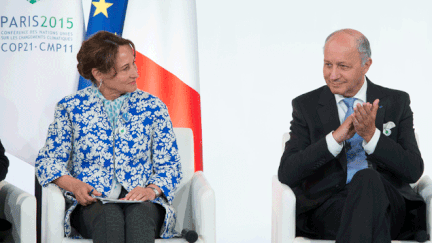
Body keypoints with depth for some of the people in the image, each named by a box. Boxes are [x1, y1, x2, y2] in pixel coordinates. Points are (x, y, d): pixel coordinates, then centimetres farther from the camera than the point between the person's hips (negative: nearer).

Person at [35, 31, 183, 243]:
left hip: (141, 202, 1)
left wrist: (152, 190, -12)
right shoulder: (71, 108, 9)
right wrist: (74, 185, -12)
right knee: (110, 216, -37)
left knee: (139, 214, -37)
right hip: (90, 203, -1)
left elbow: (169, 165, 11)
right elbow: (48, 160, 9)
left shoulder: (152, 108, 11)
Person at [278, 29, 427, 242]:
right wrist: (336, 137, -12)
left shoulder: (397, 102, 16)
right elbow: (286, 174, 0)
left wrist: (371, 136, -11)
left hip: (389, 203, 1)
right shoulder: (306, 106, 14)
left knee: (367, 178, -36)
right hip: (328, 206, -1)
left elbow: (414, 171, 4)